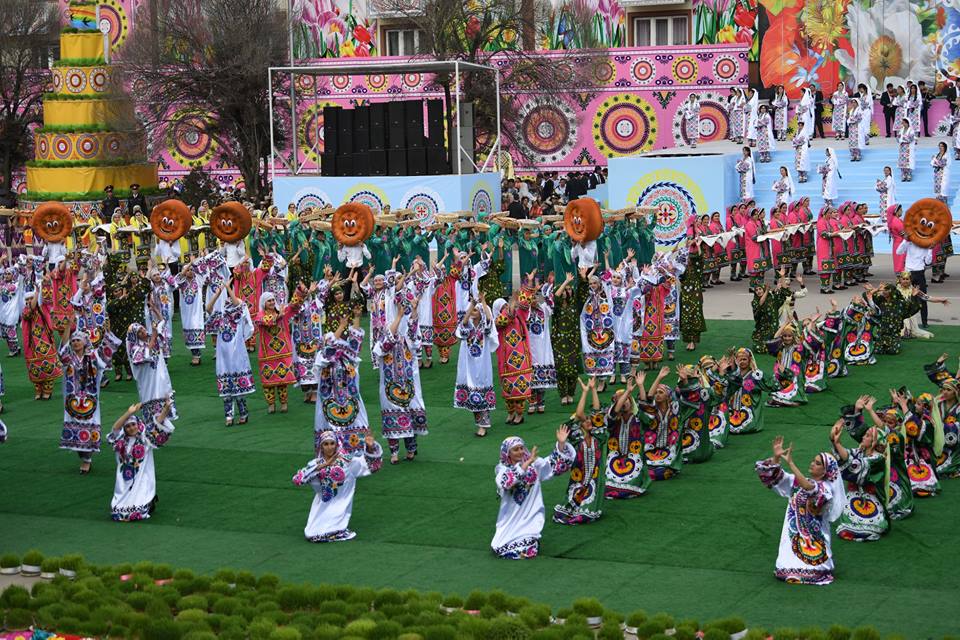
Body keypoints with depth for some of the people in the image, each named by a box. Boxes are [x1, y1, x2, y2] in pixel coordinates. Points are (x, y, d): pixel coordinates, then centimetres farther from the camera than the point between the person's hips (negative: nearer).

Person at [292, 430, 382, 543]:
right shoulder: (316, 464, -3)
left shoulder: (346, 461, -6)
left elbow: (372, 465, -2)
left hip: (340, 506, -2)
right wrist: (321, 466, -21)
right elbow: (297, 480, -17)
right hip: (322, 507, 2)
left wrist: (370, 447, -21)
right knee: (311, 535, -9)